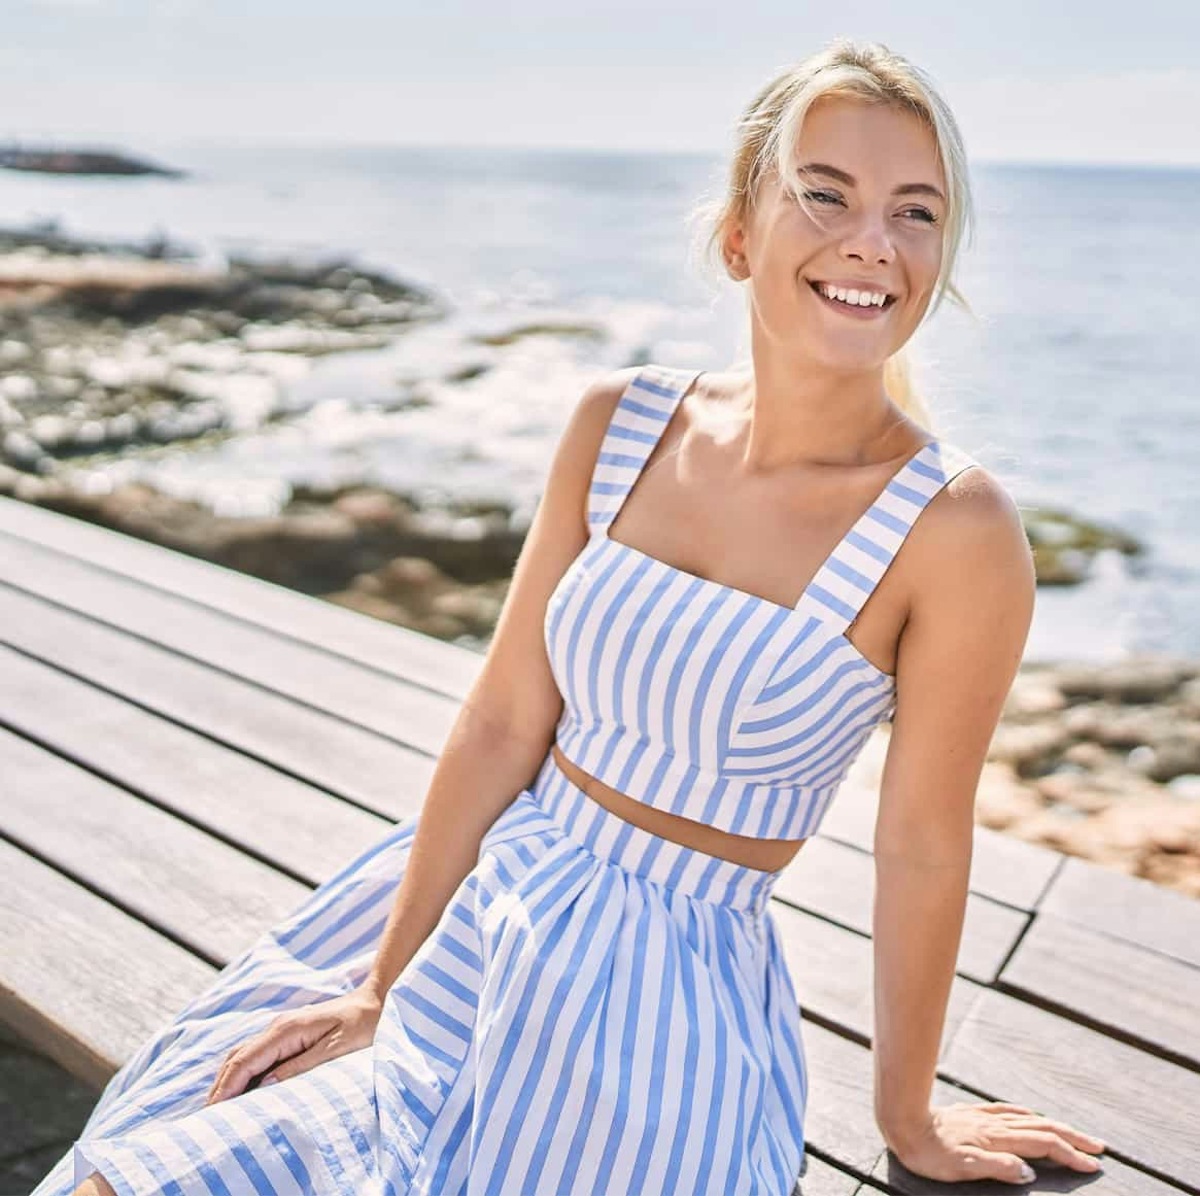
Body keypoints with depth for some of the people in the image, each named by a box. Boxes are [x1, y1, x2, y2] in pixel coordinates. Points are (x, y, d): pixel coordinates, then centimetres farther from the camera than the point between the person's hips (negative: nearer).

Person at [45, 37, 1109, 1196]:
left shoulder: (954, 527, -18)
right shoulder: (618, 424, -7)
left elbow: (920, 849, -9)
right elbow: (501, 724, -5)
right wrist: (379, 987, 0)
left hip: (669, 990, -3)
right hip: (484, 896, 4)